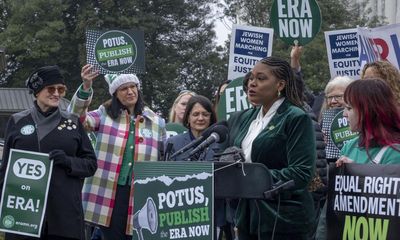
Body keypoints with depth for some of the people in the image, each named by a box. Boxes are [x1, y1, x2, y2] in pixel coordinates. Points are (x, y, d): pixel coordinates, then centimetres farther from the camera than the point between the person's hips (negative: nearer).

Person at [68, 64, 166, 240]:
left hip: (140, 195, 1)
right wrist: (86, 87, -26)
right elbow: (78, 118, -12)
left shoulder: (156, 122, 11)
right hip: (108, 192, -1)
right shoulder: (105, 115, 7)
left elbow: (165, 161, 16)